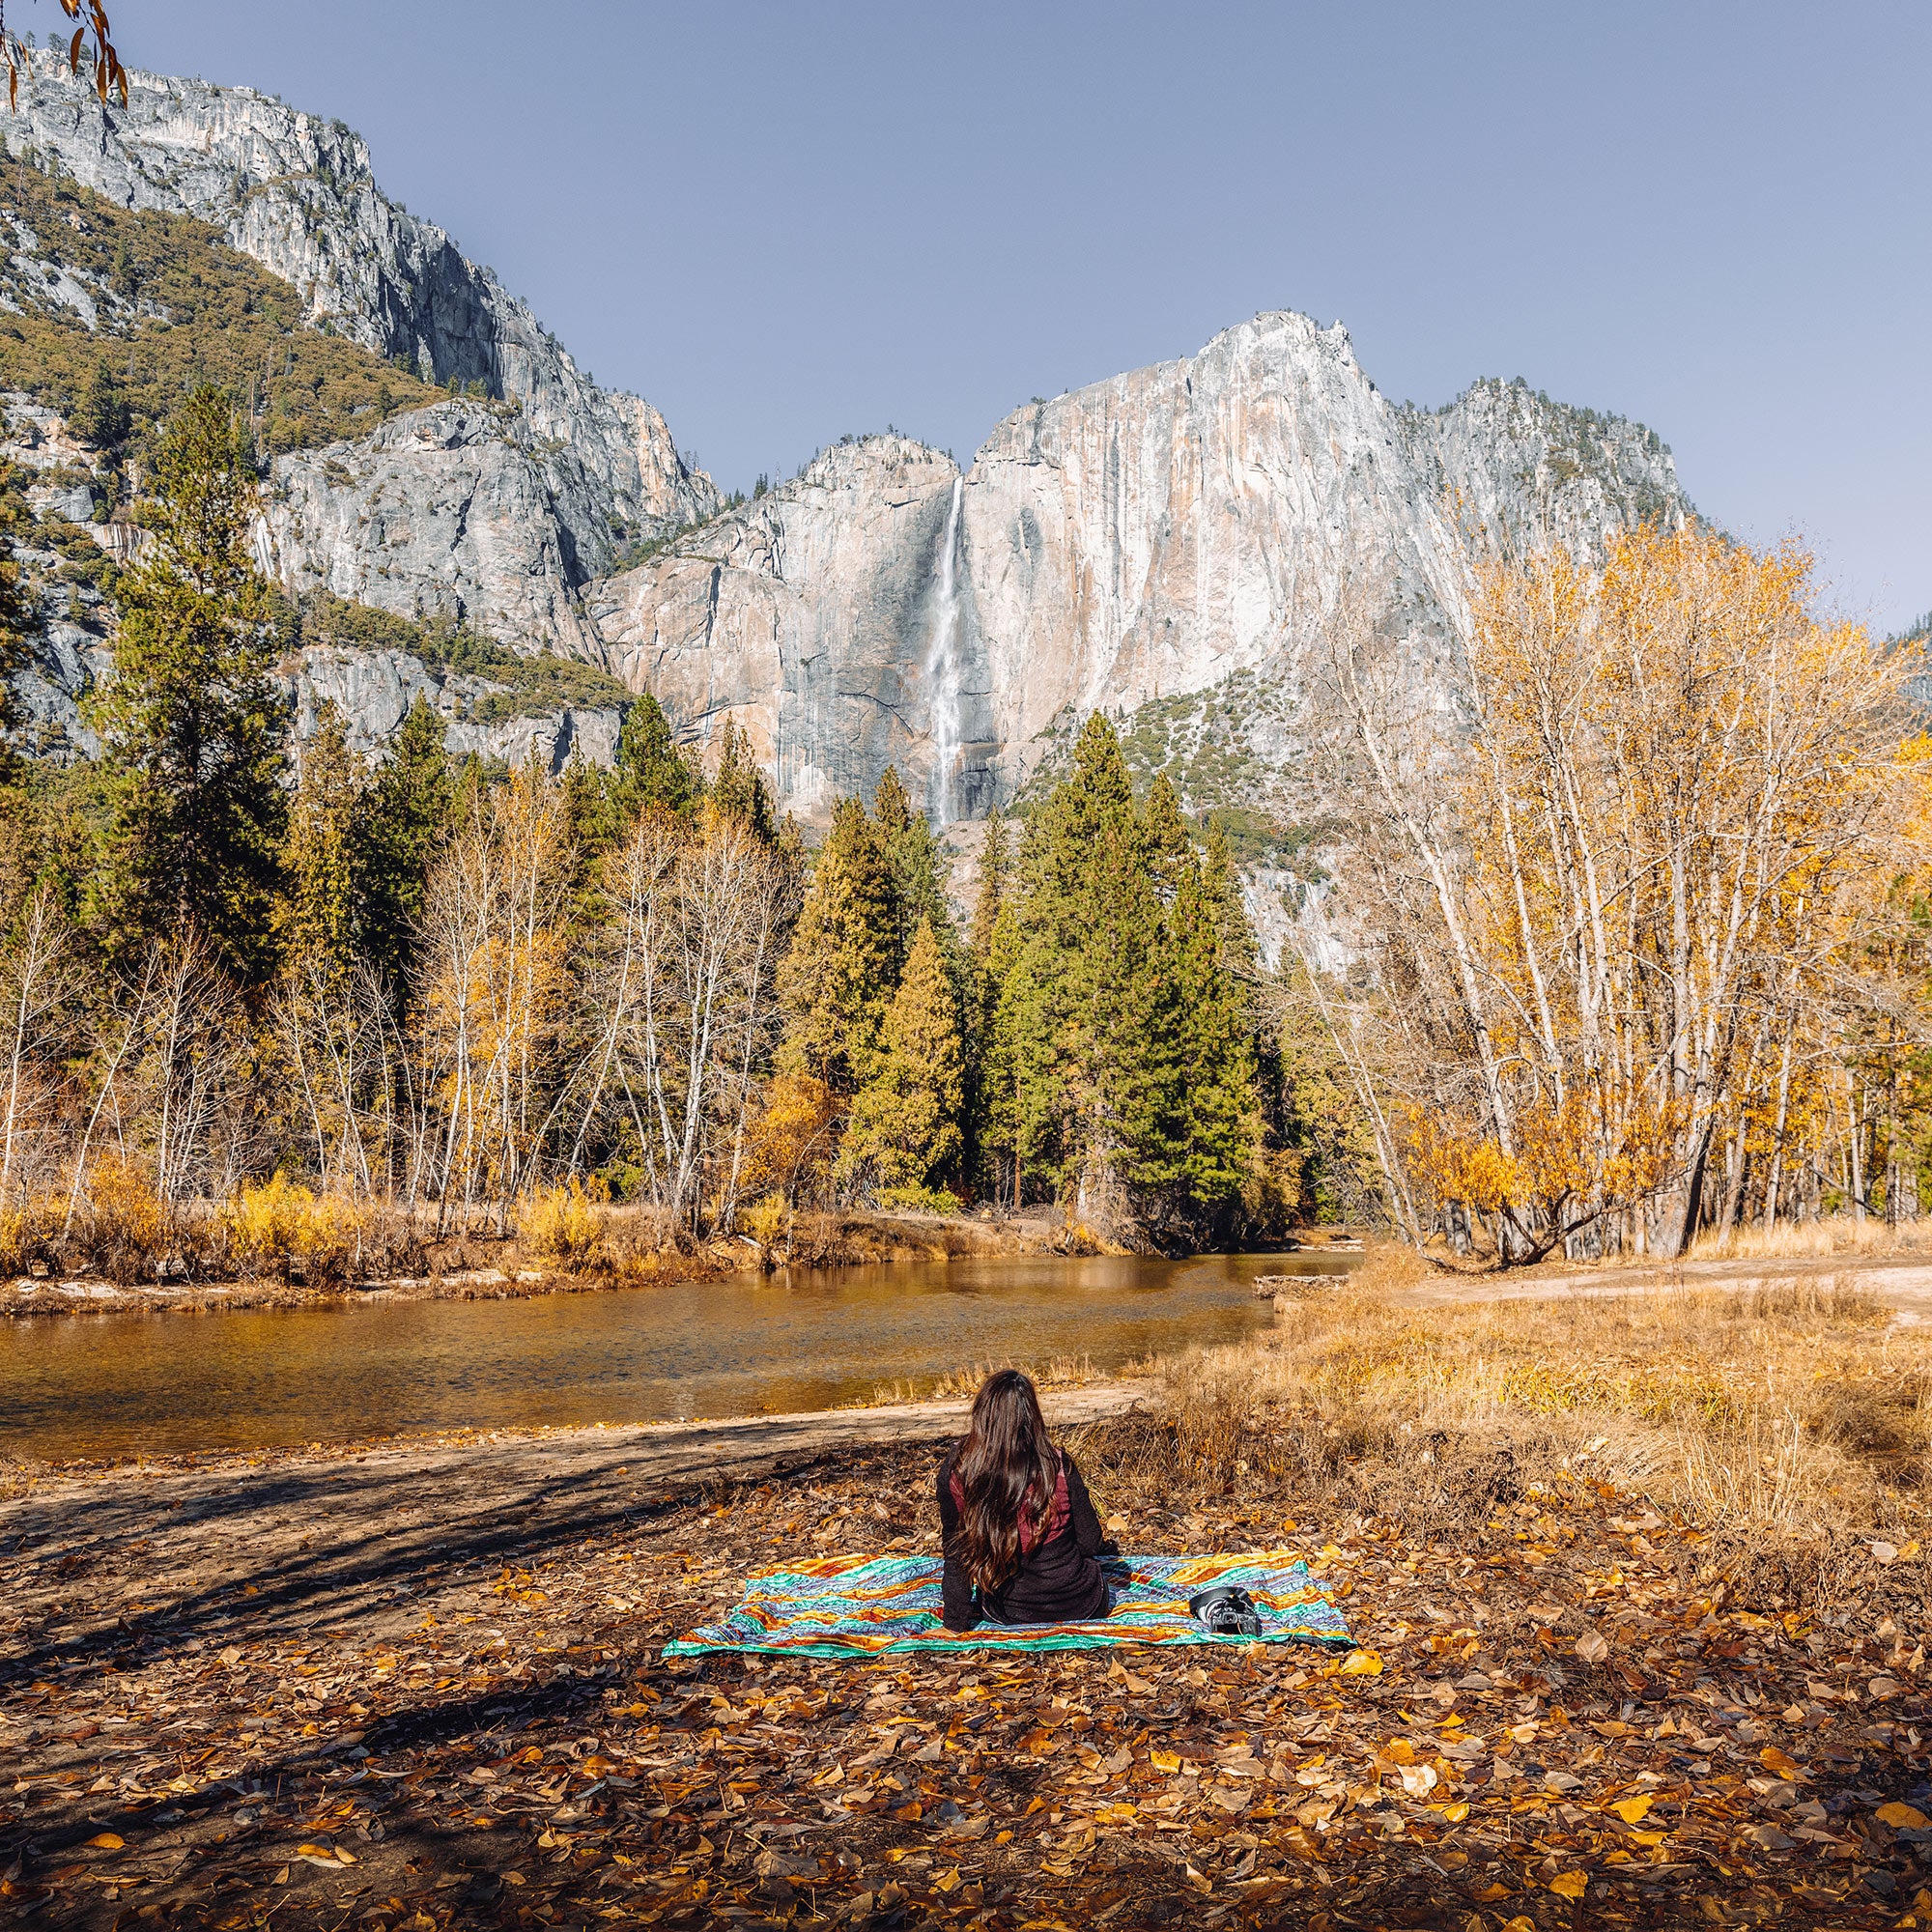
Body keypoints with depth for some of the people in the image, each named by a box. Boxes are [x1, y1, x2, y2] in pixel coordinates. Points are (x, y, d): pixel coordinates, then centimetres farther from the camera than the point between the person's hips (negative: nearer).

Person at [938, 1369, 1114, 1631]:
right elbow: (1090, 1543, -10)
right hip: (1080, 1608, -1)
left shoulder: (955, 1471, -18)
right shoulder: (1058, 1466, -21)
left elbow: (955, 1554, -9)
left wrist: (955, 1624, 2)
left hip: (1005, 1616, 1)